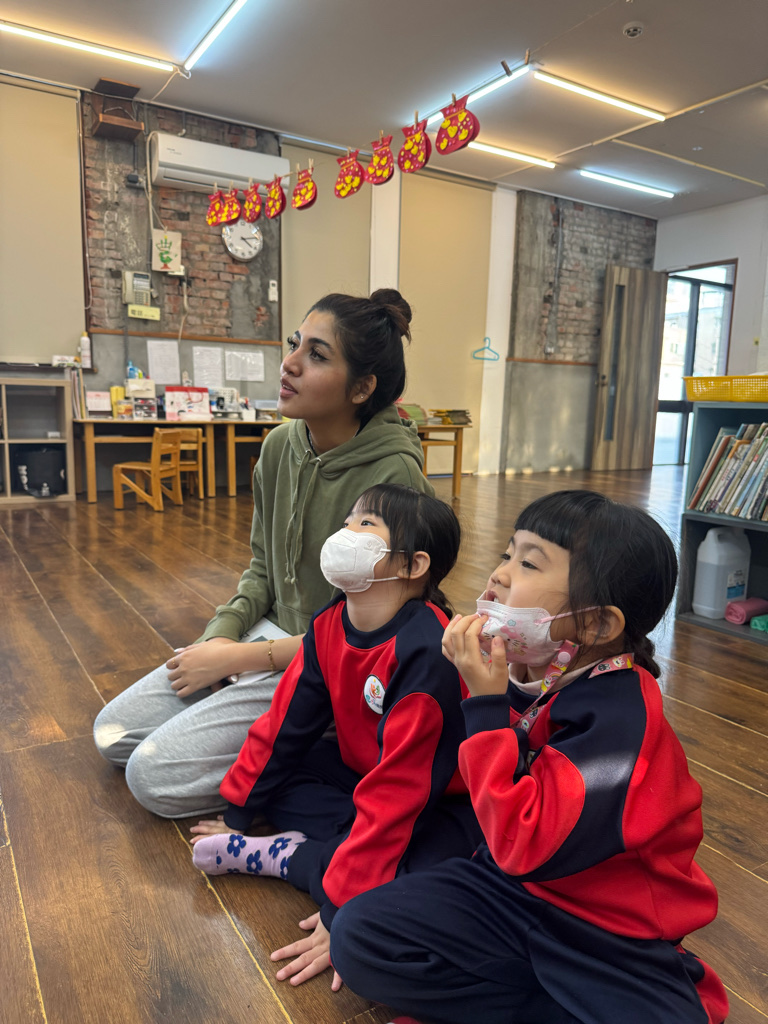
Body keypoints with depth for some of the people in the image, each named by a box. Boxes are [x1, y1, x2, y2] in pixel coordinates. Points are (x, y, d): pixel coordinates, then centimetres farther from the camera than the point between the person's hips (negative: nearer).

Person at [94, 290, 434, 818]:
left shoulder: (393, 475, -24)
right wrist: (221, 635, -6)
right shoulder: (281, 445, -2)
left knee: (154, 774, -11)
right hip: (272, 633, 8)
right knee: (113, 733, 10)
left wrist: (238, 658, -16)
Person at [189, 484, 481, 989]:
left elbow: (396, 789, -30)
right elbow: (286, 723, 3)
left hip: (443, 804, -6)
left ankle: (281, 857, -11)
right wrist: (238, 814, 10)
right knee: (276, 768, -3)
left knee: (392, 891, -31)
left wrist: (343, 908, -25)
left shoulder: (424, 651, -32)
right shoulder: (329, 626, -7)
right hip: (365, 773, 7)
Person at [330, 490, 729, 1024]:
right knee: (358, 931, -7)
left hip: (610, 931, -6)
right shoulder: (523, 672, -5)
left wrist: (488, 706, -29)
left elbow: (525, 848, -29)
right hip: (512, 886, 6)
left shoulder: (619, 718, -25)